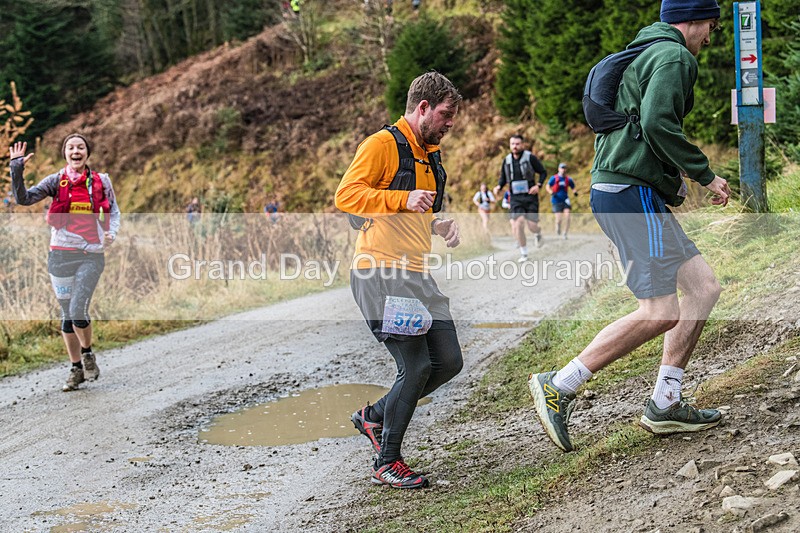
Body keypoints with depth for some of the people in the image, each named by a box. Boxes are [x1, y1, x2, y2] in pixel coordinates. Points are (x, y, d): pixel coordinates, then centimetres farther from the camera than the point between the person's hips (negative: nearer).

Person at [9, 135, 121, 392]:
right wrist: (16, 168, -17)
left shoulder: (101, 181, 4)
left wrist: (111, 232, -3)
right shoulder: (56, 181, 2)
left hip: (91, 255, -1)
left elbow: (113, 211, 15)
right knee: (67, 314, 8)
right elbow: (23, 198, -7)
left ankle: (88, 354, 12)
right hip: (61, 255, 2)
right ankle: (76, 369, 21)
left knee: (78, 310, -16)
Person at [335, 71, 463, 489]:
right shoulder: (382, 144, -6)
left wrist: (438, 225, 14)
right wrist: (404, 199, -23)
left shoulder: (429, 155, 22)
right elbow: (346, 195, -15)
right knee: (417, 366, -13)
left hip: (417, 275, 9)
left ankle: (374, 416, 22)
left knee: (449, 362, 4)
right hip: (380, 274, -9)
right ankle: (386, 464, 3)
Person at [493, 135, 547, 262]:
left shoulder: (530, 157, -5)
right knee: (518, 224, -14)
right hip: (516, 199, 2)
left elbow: (543, 172, 1)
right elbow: (503, 178, 17)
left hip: (530, 197, -2)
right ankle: (523, 254, -1)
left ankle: (538, 234, 35)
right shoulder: (507, 160, 5)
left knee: (532, 225, -6)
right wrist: (498, 187, -3)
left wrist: (538, 185, -14)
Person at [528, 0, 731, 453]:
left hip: (636, 196, 11)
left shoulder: (644, 55, 26)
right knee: (660, 311, -13)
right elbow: (657, 122, -23)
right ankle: (559, 387, -9)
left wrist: (671, 182, 25)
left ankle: (665, 404, 9)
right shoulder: (674, 57, -6)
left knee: (705, 286, 9)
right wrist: (705, 174, -14)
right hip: (632, 193, -11)